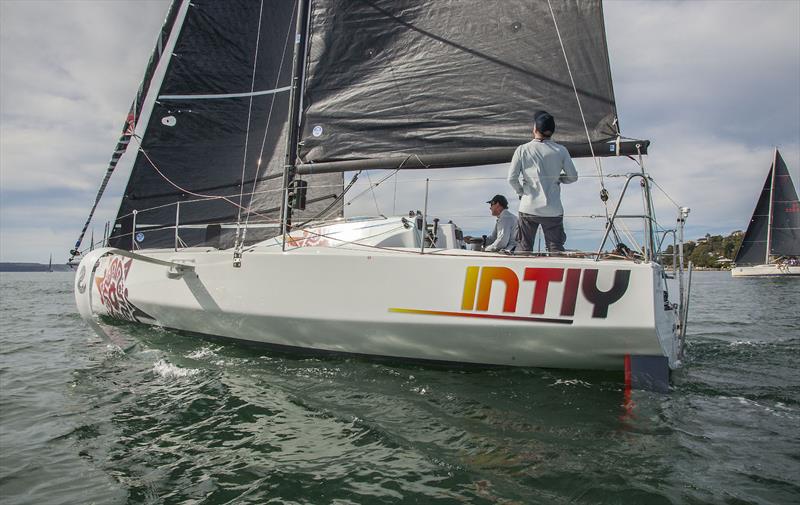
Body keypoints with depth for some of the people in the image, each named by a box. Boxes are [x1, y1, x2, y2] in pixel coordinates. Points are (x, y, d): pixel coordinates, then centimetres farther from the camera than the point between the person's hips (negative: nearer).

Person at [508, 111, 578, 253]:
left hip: (528, 208, 0)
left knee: (524, 249, 11)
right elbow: (573, 177, 5)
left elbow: (512, 178, -6)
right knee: (556, 250, 8)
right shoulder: (561, 150, -1)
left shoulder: (522, 150, -4)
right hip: (553, 210, 0)